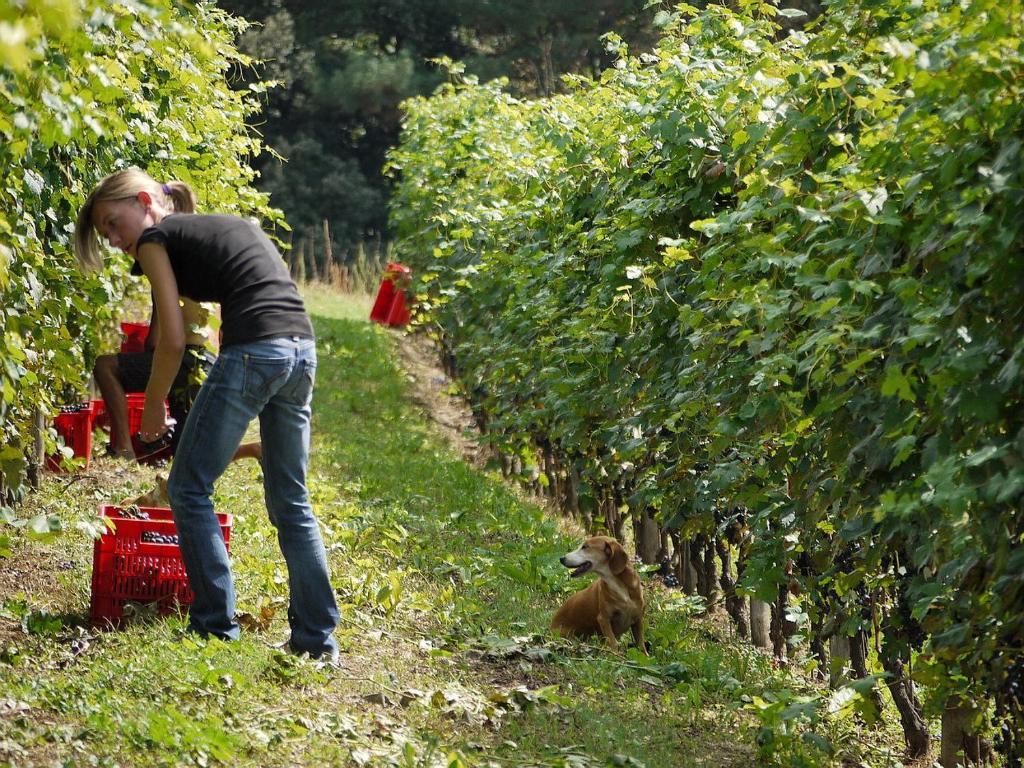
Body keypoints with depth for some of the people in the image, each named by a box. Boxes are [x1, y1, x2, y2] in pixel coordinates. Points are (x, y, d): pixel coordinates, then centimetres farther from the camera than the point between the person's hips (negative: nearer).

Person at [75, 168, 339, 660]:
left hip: (254, 353, -8)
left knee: (188, 489, 6)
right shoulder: (227, 227, 27)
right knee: (290, 501, 15)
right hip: (304, 350, 8)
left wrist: (153, 407, 13)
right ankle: (316, 637, 14)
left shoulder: (157, 239, 6)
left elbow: (173, 340, 0)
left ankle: (215, 626, 6)